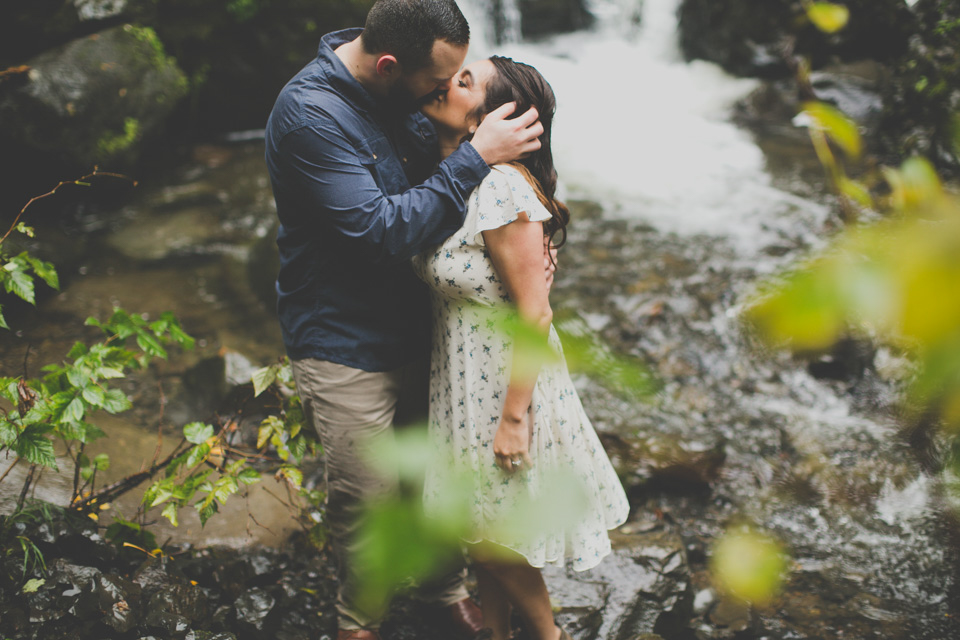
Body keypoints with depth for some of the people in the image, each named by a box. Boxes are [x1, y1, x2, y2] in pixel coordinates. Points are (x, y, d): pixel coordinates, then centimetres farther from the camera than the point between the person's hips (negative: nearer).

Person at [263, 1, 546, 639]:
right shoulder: (310, 115, -26)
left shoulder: (404, 89, -2)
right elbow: (381, 230, -30)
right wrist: (478, 157, -28)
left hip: (414, 324, 7)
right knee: (369, 502, 6)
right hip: (347, 346, -7)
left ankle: (450, 588, 43)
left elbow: (436, 180, 10)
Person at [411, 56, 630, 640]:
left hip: (505, 378, -8)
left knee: (495, 533, 10)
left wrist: (514, 416, -21)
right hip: (463, 374, 8)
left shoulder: (501, 190, -26)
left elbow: (535, 315, -24)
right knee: (479, 525, 22)